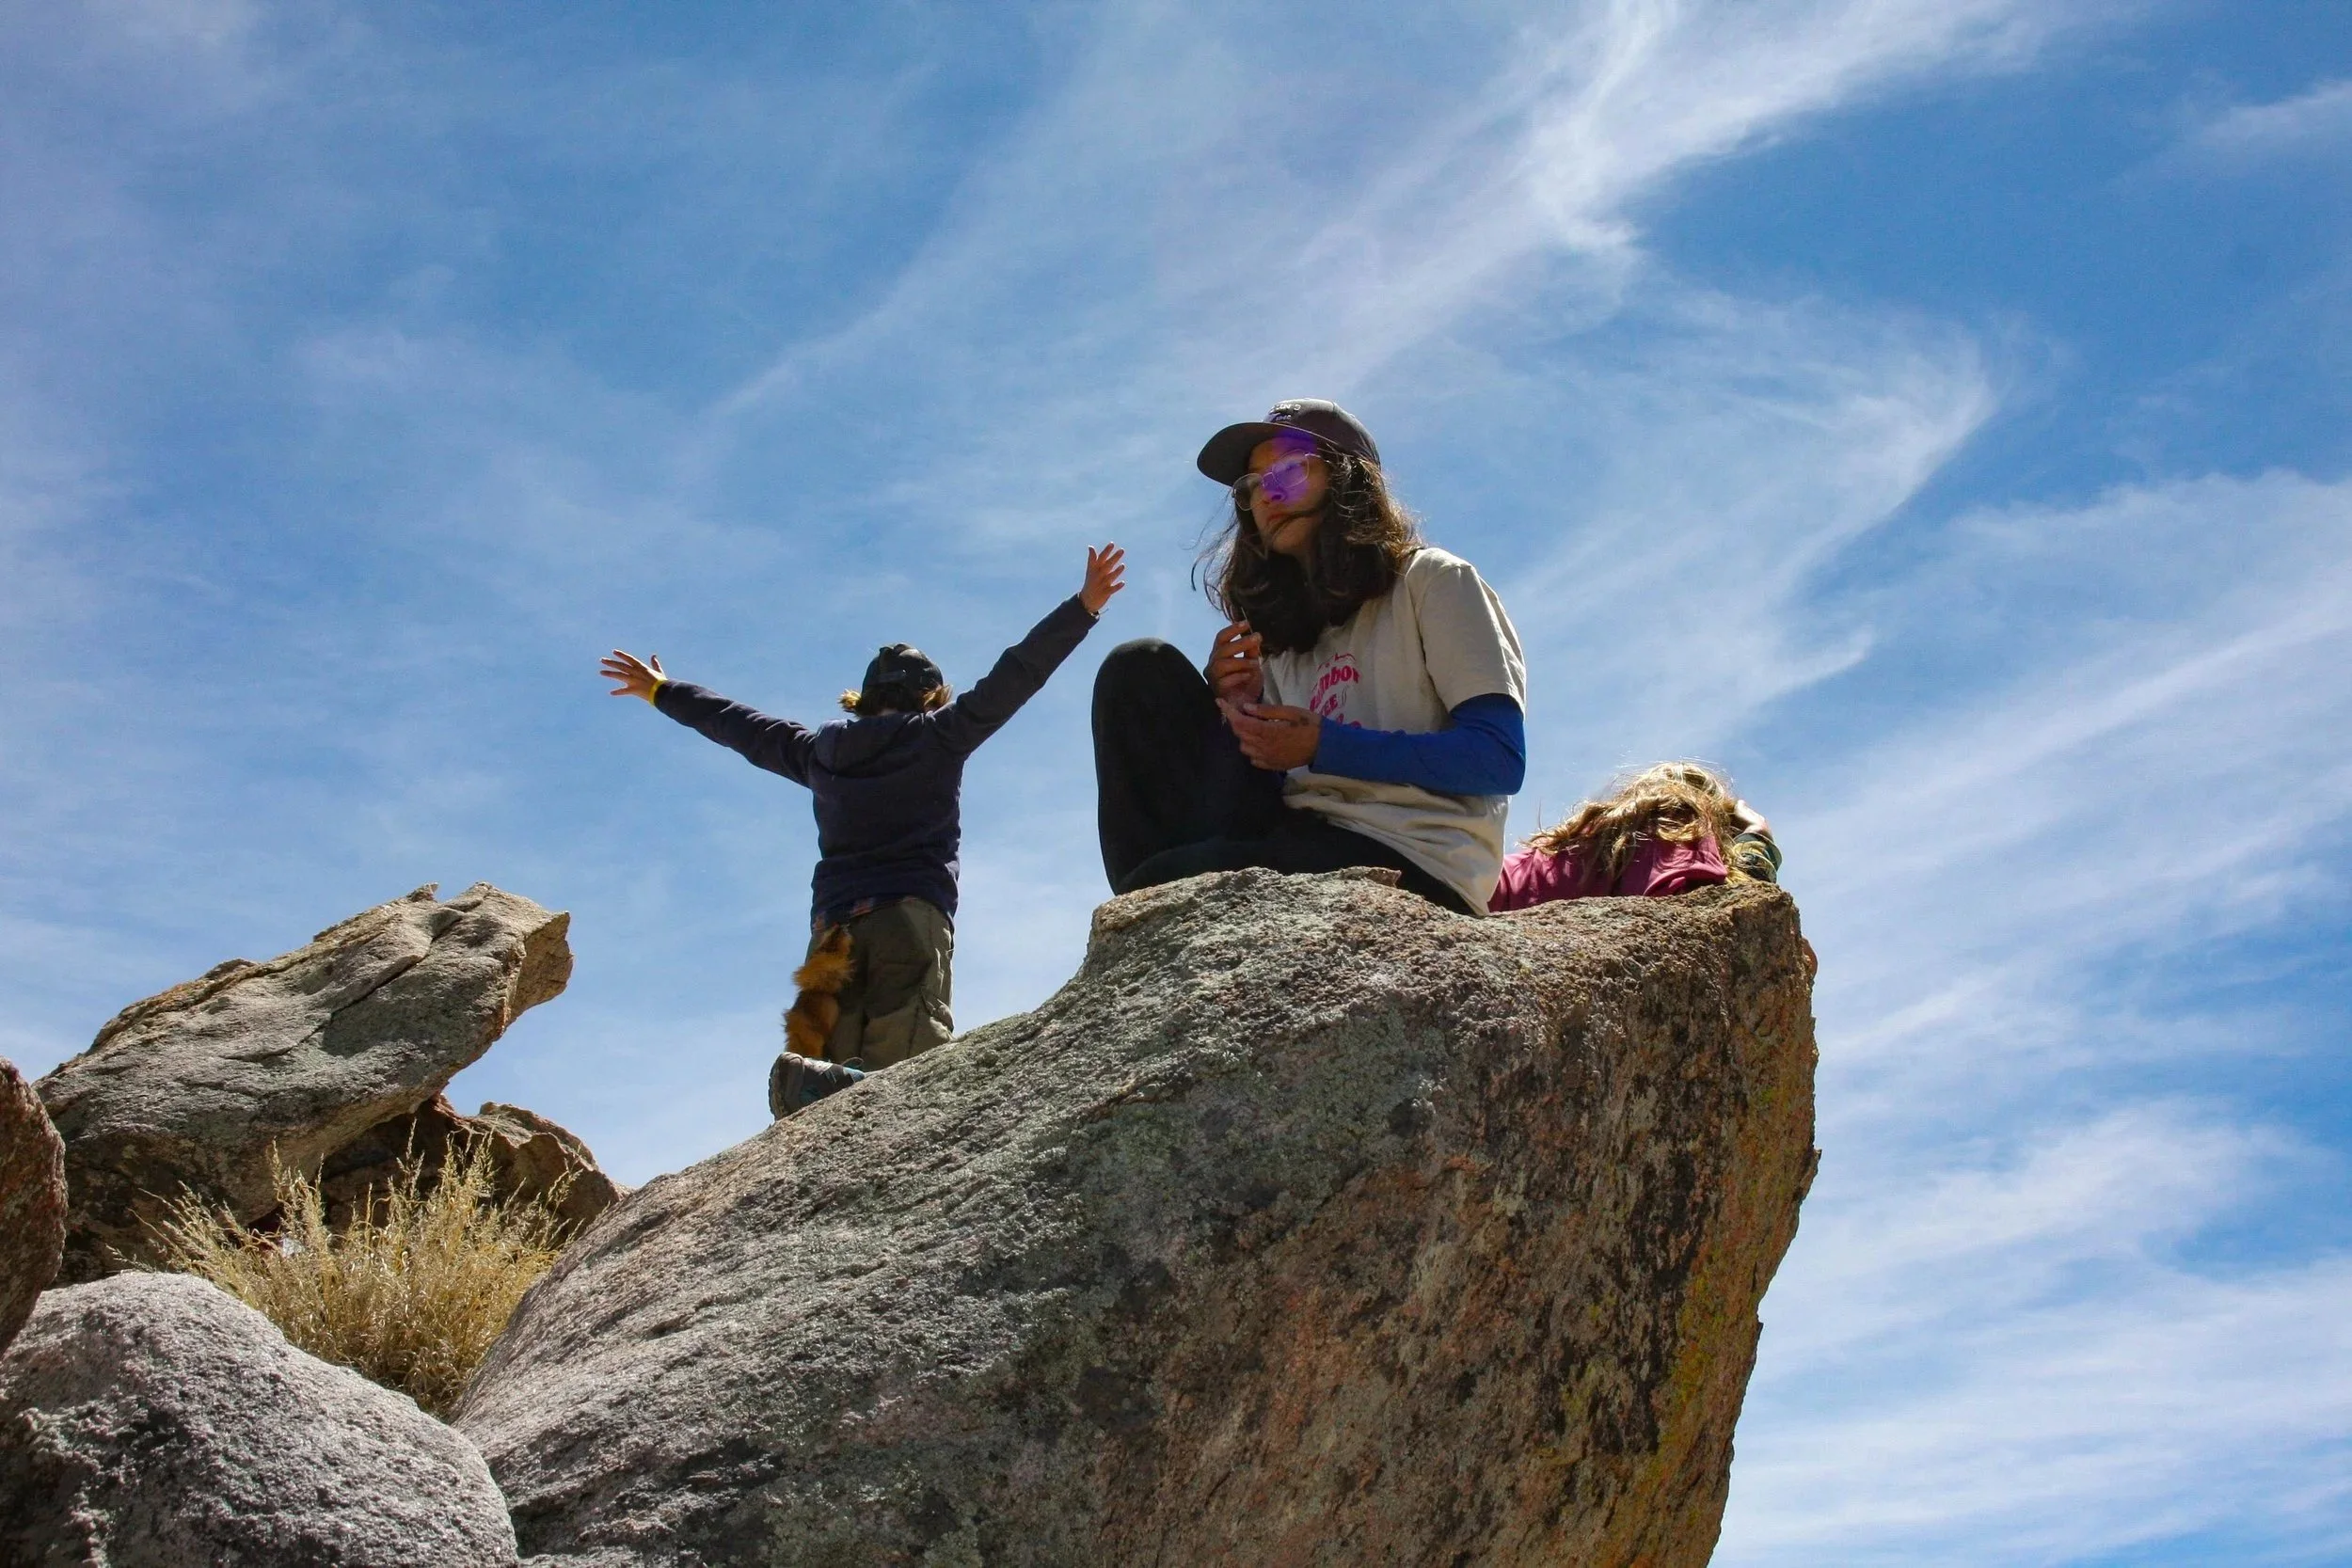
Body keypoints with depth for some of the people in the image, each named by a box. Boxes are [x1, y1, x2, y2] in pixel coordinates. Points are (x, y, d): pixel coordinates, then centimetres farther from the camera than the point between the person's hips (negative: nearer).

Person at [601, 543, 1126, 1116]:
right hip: (912, 917, -4)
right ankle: (821, 1081, -47)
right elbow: (1015, 674, 6)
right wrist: (1085, 605, 9)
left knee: (840, 1070, -6)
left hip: (834, 924, 4)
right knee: (905, 1069, -17)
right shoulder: (939, 733, 10)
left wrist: (662, 693, 50)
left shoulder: (820, 749, 21)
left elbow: (737, 725, 34)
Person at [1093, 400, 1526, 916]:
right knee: (1141, 667, -4)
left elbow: (1500, 758, -5)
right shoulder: (1283, 640, 27)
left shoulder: (1431, 580, 8)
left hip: (1407, 869, -7)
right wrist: (1242, 714, -1)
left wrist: (1325, 746, -12)